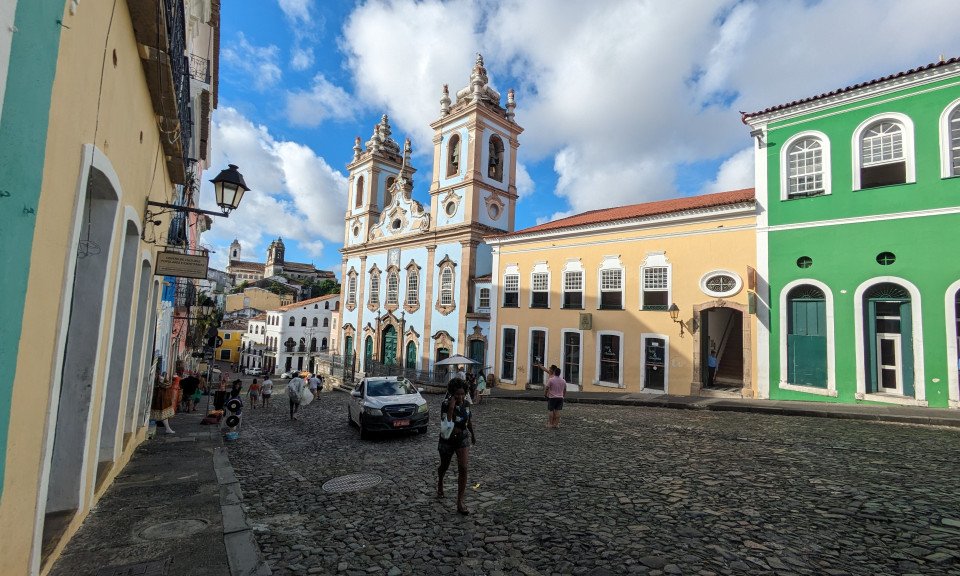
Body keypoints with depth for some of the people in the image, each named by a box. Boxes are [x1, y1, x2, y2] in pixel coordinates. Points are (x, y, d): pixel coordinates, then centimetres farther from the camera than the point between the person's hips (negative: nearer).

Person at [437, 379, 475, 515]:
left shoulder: (466, 404, -9)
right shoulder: (446, 404, -23)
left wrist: (473, 434, 22)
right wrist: (451, 408, -41)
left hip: (463, 439, 2)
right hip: (447, 441, -2)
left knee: (463, 468, -11)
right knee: (444, 466, 20)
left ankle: (460, 501, -2)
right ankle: (440, 485, 53)